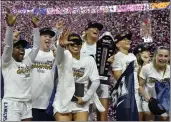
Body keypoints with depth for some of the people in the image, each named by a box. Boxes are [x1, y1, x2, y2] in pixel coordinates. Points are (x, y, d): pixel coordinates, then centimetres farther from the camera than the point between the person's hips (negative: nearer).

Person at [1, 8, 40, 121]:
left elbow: (36, 46, 15)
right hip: (12, 103, -6)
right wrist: (10, 25, -26)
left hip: (27, 104, 6)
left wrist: (35, 27, 9)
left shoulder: (27, 62, 15)